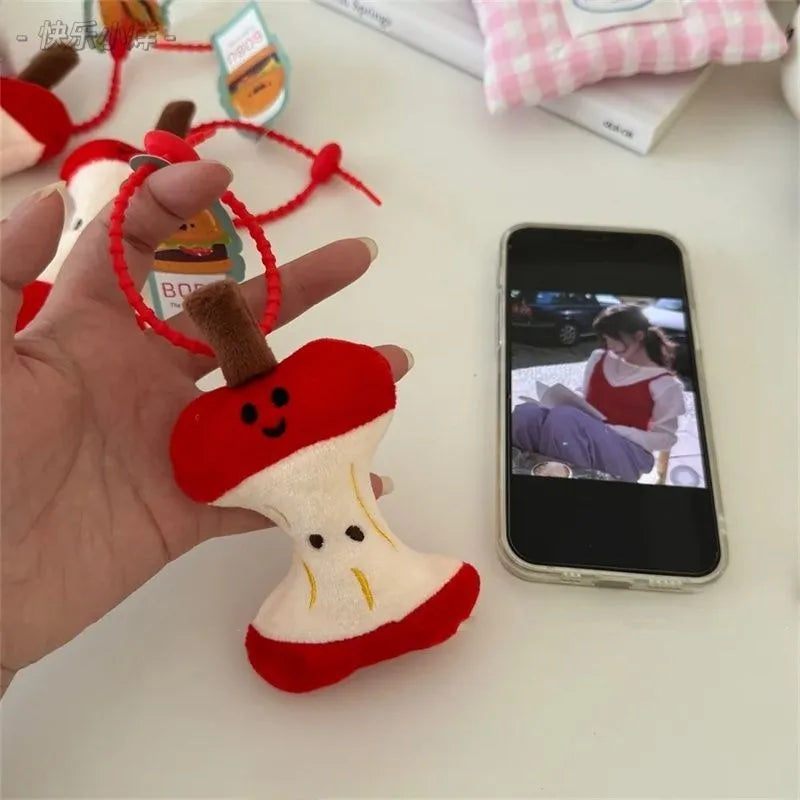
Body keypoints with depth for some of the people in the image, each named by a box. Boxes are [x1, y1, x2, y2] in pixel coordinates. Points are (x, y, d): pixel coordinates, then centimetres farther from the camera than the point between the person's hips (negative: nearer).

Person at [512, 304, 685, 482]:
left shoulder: (664, 384, -2)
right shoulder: (599, 359, 15)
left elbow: (665, 438, -2)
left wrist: (613, 430, -14)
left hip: (629, 453, -5)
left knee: (563, 416, -37)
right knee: (526, 412, -27)